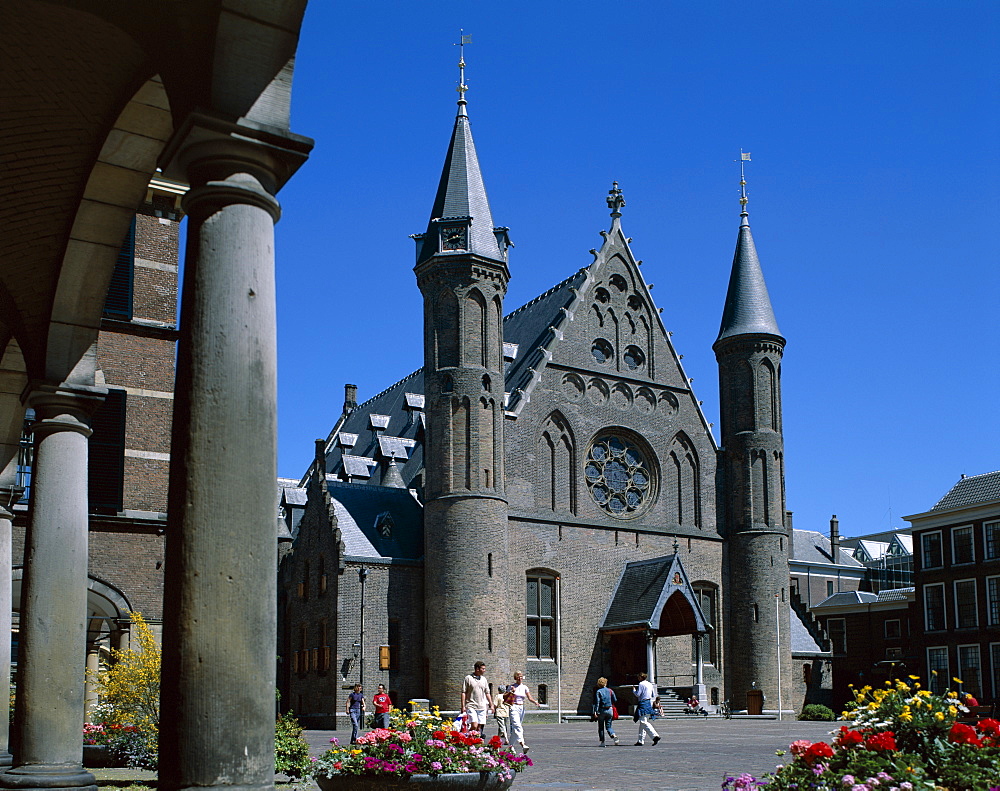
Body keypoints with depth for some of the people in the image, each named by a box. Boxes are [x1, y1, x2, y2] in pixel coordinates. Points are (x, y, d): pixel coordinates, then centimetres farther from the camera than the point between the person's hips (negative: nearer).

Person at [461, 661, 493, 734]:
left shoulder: (484, 679, 14)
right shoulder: (468, 678, -2)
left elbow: (487, 693, 20)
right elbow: (463, 693, -3)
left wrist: (491, 705, 16)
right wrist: (463, 706, -9)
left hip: (482, 707, 5)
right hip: (471, 706, -5)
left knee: (479, 728, 4)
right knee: (474, 726, -17)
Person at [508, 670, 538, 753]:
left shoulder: (524, 687, 10)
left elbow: (529, 698, 1)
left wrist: (535, 701, -19)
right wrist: (511, 693, -16)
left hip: (521, 708, 5)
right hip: (514, 707, -5)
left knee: (514, 728, 11)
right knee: (517, 726, -20)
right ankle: (523, 745, -33)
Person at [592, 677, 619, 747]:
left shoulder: (598, 691, -5)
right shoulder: (610, 691, 3)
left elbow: (597, 702, -12)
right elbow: (615, 700, 4)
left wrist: (595, 711, -15)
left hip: (602, 710, -3)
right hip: (610, 710, 3)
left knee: (601, 727, 9)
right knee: (608, 726, 10)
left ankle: (602, 742, 6)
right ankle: (614, 736, -19)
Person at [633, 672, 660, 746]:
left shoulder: (641, 684, -9)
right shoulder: (650, 684, 16)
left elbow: (638, 694, -12)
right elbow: (654, 695, 19)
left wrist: (634, 690, 5)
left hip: (643, 704, -9)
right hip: (649, 703, 9)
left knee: (644, 722, -13)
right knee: (642, 723, 12)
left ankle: (655, 736, -27)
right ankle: (640, 741, 13)